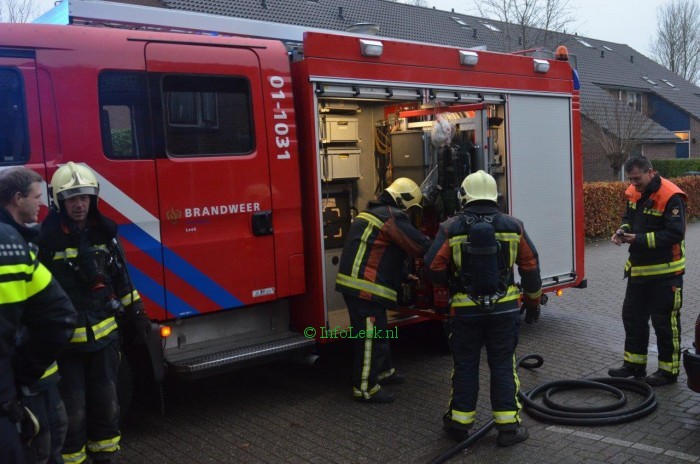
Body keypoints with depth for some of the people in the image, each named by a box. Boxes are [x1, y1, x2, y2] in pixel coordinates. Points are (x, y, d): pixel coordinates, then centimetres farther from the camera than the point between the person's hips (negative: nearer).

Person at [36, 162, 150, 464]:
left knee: (106, 403, 16)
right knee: (72, 411, 5)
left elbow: (120, 276, 13)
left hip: (103, 335, 5)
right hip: (64, 339, -5)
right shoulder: (46, 237, -12)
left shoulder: (104, 231, 4)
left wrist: (136, 312, 14)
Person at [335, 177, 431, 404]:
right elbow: (420, 245, -12)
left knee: (377, 331, 23)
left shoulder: (371, 213, 21)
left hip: (354, 282, 10)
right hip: (366, 287, -10)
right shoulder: (392, 217, -11)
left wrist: (404, 276, 25)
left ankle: (383, 370, 38)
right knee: (371, 335, -3)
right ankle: (365, 387, 5)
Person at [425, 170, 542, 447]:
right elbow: (530, 267, 2)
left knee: (465, 366, 12)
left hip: (465, 310, -1)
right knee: (503, 366, 10)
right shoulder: (513, 226, -1)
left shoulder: (451, 228, -6)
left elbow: (434, 268, -9)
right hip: (504, 308, 1)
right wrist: (533, 302, 14)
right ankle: (508, 427, 13)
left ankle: (459, 423, 22)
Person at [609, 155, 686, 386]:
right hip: (638, 269, 8)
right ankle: (634, 364, 27)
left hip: (665, 272, -8)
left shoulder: (670, 196, -20)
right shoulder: (634, 193, 5)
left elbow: (675, 233, -24)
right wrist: (623, 230, -2)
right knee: (632, 315, 14)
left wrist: (639, 239, -26)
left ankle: (668, 370, 16)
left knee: (665, 322, 3)